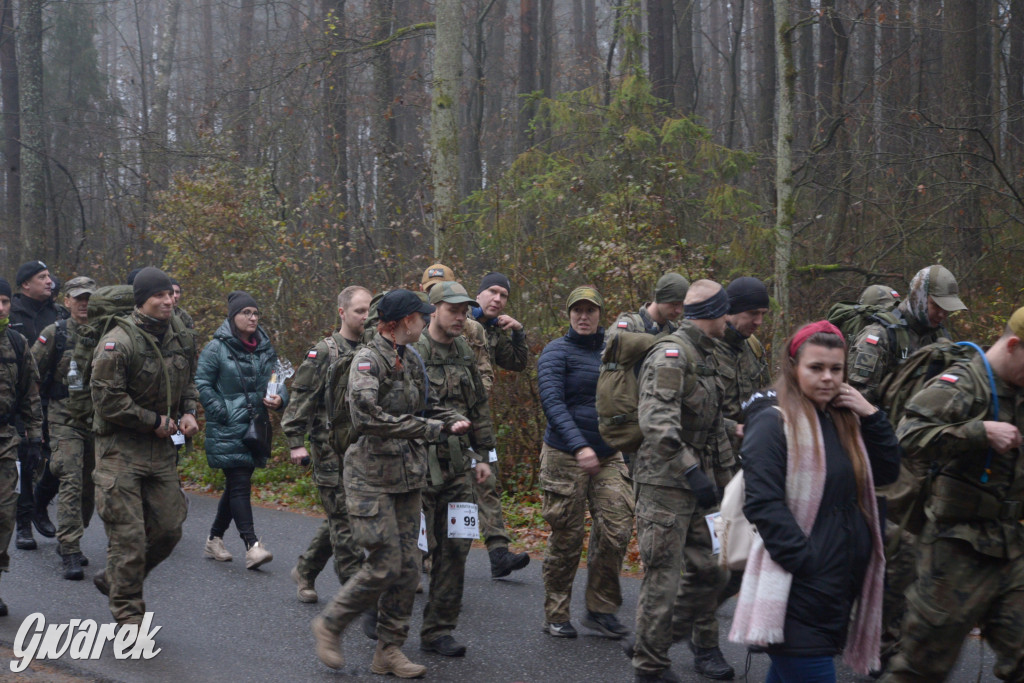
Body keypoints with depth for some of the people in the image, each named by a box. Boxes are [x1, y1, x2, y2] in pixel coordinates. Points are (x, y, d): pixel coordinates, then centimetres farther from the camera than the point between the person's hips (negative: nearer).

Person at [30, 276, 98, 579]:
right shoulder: (54, 334, -2)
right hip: (65, 420, -4)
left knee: (89, 486, 10)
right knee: (71, 484, -14)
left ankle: (68, 543, 27)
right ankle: (71, 554, -13)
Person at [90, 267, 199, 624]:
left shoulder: (181, 338, 6)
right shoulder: (117, 343, -16)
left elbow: (189, 382, 22)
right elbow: (107, 399, -19)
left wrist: (188, 413, 3)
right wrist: (155, 422, -14)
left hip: (162, 448, 7)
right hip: (120, 449, -7)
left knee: (169, 528, 8)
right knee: (129, 534, -6)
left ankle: (114, 579, 30)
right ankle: (128, 616, 4)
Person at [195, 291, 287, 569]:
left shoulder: (265, 348, 12)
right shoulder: (217, 348, -5)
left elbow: (279, 382, 18)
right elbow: (203, 384, -6)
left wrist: (279, 399, -4)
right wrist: (222, 413, -13)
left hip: (255, 428, 6)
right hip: (226, 431, -6)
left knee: (237, 486, 12)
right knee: (239, 485, -12)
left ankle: (214, 539, 26)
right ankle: (252, 545, -17)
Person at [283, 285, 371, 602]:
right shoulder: (324, 352, -6)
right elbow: (300, 398, -7)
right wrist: (296, 441, -13)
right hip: (332, 451, -6)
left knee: (339, 519, 12)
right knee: (344, 520, -5)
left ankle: (305, 570, 30)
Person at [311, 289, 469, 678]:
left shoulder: (411, 360, 12)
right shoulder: (369, 359, -13)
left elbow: (425, 406, 24)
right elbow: (368, 415, -27)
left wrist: (452, 422, 2)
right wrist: (431, 429, -24)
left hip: (407, 476, 8)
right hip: (373, 476, -8)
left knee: (408, 565, 6)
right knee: (385, 565, -10)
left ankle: (388, 651, 15)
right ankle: (329, 625, 10)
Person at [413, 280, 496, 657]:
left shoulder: (464, 353, 13)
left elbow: (479, 408, 20)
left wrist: (482, 454, 17)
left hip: (458, 468, 6)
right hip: (420, 466, -6)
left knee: (455, 548, 5)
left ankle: (438, 631, 13)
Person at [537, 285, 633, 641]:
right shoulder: (557, 352, -5)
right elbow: (552, 402, -18)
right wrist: (579, 446, -29)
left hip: (609, 456, 4)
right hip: (565, 455, -4)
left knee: (616, 530, -5)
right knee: (566, 538, 1)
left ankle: (600, 608, 10)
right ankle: (556, 615, 15)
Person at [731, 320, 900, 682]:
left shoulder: (844, 420, 13)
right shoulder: (773, 422, -11)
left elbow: (888, 473, 12)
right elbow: (763, 503, -17)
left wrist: (871, 416, 0)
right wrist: (805, 563, -20)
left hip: (843, 582, 7)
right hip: (799, 588, -7)